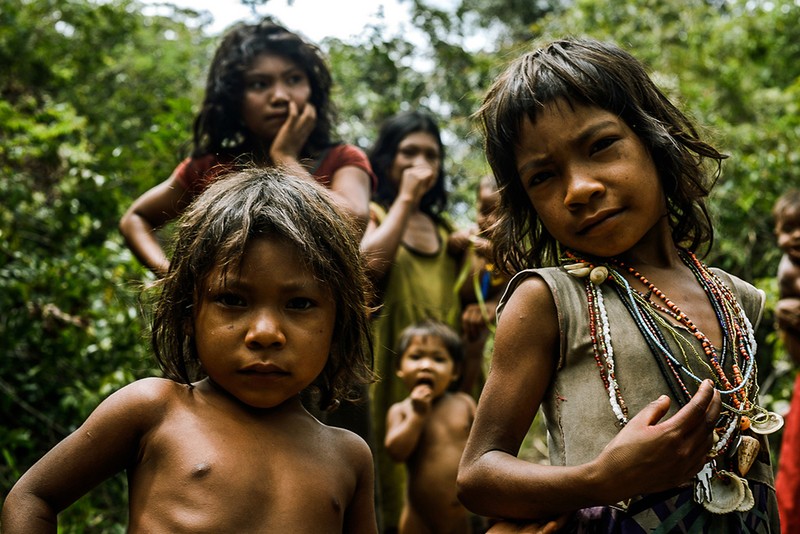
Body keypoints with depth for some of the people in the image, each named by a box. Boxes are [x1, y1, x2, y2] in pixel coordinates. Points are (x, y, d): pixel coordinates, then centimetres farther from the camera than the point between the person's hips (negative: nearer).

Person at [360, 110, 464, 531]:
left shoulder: (444, 230, 19)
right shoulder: (371, 215, 2)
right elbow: (370, 263, -21)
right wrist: (405, 198, -12)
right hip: (387, 370, -5)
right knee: (390, 461, -6)